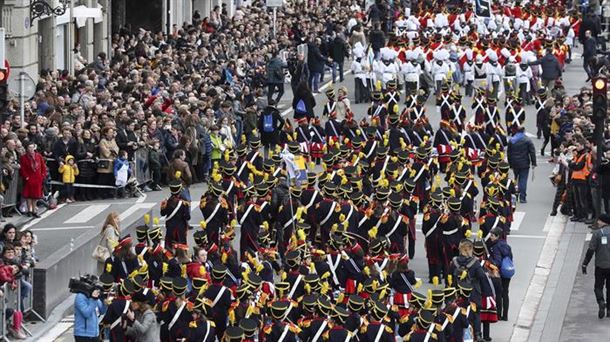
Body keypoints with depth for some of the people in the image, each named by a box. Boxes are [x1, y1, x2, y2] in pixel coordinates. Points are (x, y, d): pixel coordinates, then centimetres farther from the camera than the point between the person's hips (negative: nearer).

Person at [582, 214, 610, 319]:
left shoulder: (597, 233, -7)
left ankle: (601, 302, -16)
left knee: (598, 287, 9)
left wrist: (584, 264, -4)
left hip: (600, 266, -2)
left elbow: (590, 250, -10)